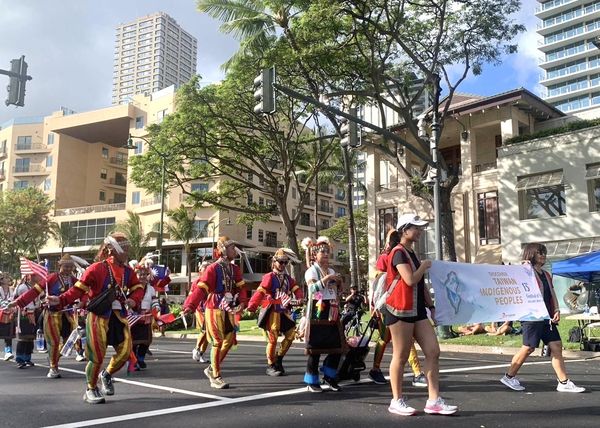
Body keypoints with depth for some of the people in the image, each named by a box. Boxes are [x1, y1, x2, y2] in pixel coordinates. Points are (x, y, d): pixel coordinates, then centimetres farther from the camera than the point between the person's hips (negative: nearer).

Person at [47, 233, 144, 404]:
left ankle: (106, 375, 33)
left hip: (119, 315, 6)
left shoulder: (128, 271, 5)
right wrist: (61, 300, -26)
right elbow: (78, 289, -13)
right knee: (97, 354, -2)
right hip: (98, 316, -5)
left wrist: (134, 300, -8)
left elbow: (138, 288, 13)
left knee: (125, 351, 3)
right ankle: (91, 390, 20)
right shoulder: (96, 269, -12)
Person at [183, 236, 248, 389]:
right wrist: (190, 305, -27)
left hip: (228, 310, 7)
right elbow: (201, 288, -18)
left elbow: (241, 287, 3)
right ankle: (215, 377, 7)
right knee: (218, 342, -4)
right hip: (214, 309, -7)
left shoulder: (235, 269, 9)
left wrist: (242, 302, -15)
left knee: (229, 340, 10)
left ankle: (211, 369, 27)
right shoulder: (213, 268, -12)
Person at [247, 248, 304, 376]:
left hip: (284, 312, 7)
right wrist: (251, 307, -33)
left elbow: (296, 289, 4)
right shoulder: (269, 277, -9)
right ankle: (270, 366, 12)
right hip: (272, 312, -7)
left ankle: (279, 359, 22)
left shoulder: (288, 278, 14)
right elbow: (260, 292, -21)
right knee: (273, 339, -4)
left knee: (291, 333, 5)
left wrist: (300, 298, -19)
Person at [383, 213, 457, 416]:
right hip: (400, 311, -9)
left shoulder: (412, 254, 18)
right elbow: (410, 280, -22)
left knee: (433, 352, 1)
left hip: (417, 310, 9)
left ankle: (434, 401, 5)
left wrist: (431, 306, 17)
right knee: (401, 357, -1)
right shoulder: (398, 252, -10)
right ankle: (397, 401, 11)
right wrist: (424, 266, -5)